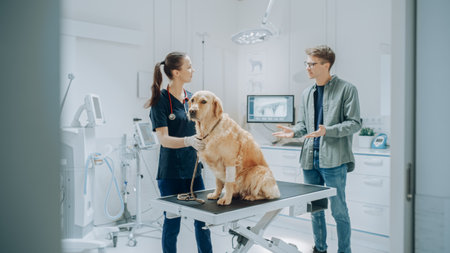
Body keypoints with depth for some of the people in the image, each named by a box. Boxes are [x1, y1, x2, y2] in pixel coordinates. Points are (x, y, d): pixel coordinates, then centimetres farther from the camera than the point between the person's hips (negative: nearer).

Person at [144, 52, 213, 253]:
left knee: (202, 219, 11)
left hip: (193, 169, 6)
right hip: (171, 172, -6)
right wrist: (188, 141, -33)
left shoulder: (191, 98, 9)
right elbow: (163, 139, -18)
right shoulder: (161, 100, -10)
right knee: (172, 223, 6)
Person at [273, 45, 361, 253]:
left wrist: (327, 131, -21)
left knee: (338, 210, 3)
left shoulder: (346, 89, -4)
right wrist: (294, 132, -1)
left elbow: (354, 123, -8)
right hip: (310, 158, 6)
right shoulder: (307, 93, 14)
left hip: (333, 159, -6)